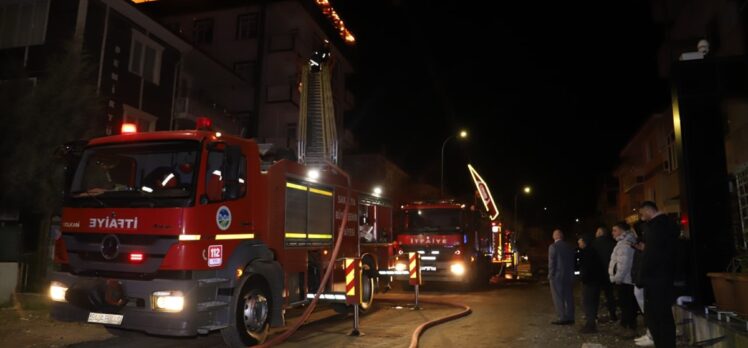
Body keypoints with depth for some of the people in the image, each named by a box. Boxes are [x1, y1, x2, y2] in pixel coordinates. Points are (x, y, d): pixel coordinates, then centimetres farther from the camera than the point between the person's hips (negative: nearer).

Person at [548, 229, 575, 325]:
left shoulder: (553, 247, -10)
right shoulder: (569, 247, 9)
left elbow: (551, 262, -13)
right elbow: (573, 261, 11)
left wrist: (550, 275, -7)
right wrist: (571, 273, 15)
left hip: (557, 275, -6)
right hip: (569, 276, 6)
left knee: (558, 297, -2)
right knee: (568, 297, 10)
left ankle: (562, 318, -5)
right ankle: (570, 318, 13)